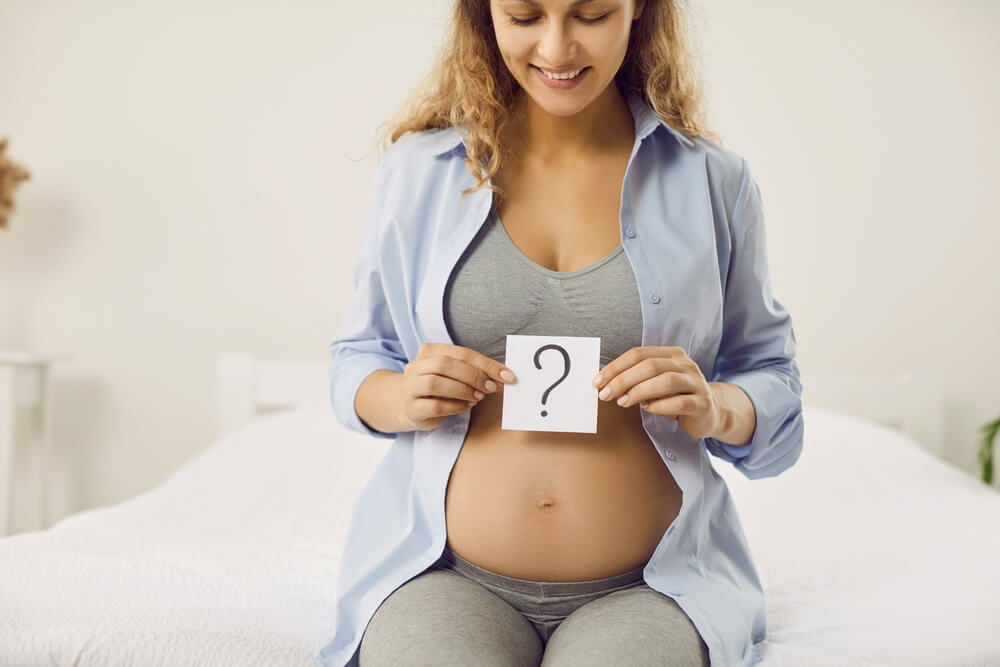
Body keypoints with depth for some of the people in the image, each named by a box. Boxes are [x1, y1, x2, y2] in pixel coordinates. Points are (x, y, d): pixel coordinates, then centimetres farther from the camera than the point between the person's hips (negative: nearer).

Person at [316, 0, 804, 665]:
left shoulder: (713, 180, 4)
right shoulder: (418, 170, 4)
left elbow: (774, 381, 10)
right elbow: (357, 360, 13)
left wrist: (717, 409, -13)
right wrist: (400, 399, -10)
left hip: (645, 588, 0)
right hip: (444, 574, 1)